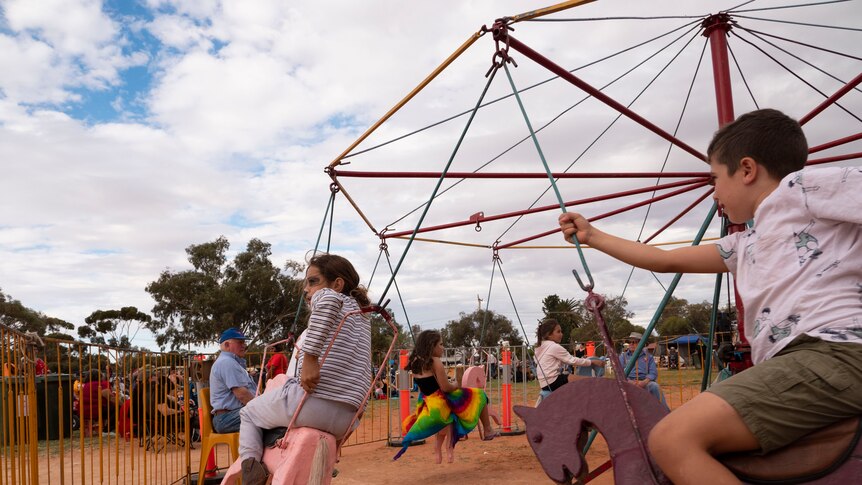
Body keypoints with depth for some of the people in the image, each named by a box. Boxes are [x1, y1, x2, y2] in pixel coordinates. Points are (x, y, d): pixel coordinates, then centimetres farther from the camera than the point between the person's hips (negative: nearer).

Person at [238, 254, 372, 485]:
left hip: (313, 401, -7)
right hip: (346, 419, 7)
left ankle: (250, 464, -2)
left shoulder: (324, 296, 0)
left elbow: (330, 300, -26)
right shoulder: (362, 315, 22)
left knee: (249, 412, 20)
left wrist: (309, 357, -26)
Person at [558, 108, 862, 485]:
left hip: (831, 354, -10)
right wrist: (590, 236, 38)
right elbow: (665, 260, 33)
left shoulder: (801, 186, 4)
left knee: (672, 439, -22)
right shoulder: (745, 246, 27)